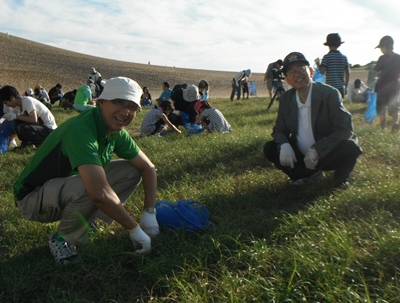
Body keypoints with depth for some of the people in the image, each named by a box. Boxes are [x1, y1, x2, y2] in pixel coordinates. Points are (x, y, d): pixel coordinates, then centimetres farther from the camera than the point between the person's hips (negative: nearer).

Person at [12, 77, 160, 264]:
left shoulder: (117, 133, -6)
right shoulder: (80, 130, -33)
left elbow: (148, 168, 1)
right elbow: (100, 193, -43)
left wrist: (149, 213, -11)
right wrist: (134, 229, -31)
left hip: (69, 185, 8)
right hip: (33, 197, -7)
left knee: (131, 170, -5)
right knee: (86, 186, -38)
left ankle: (85, 220, 3)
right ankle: (61, 239, -8)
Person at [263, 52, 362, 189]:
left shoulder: (329, 93, -15)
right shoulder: (286, 99, -2)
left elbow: (345, 129, -21)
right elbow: (279, 130, 3)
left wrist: (316, 149, -32)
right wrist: (284, 145, -21)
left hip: (328, 156, -4)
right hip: (301, 156, 4)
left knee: (350, 147, -33)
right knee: (270, 149, -12)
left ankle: (340, 178, 2)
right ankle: (311, 174, 2)